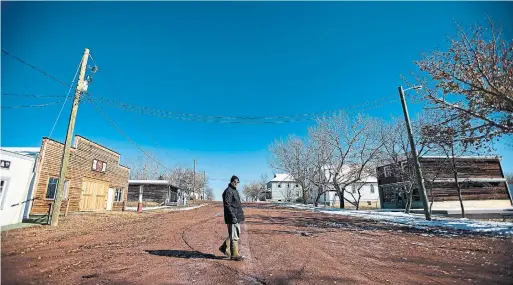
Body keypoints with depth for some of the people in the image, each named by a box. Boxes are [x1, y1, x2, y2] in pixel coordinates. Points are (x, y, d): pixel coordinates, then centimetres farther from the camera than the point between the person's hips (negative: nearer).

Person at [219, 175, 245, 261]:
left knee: (237, 235, 18)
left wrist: (241, 212, 21)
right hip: (232, 218, -10)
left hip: (237, 217, 10)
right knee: (234, 236, -1)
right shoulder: (228, 191, -15)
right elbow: (227, 205, -22)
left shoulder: (235, 190, 17)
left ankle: (224, 247, 28)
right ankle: (234, 255, 11)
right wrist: (233, 216, -25)